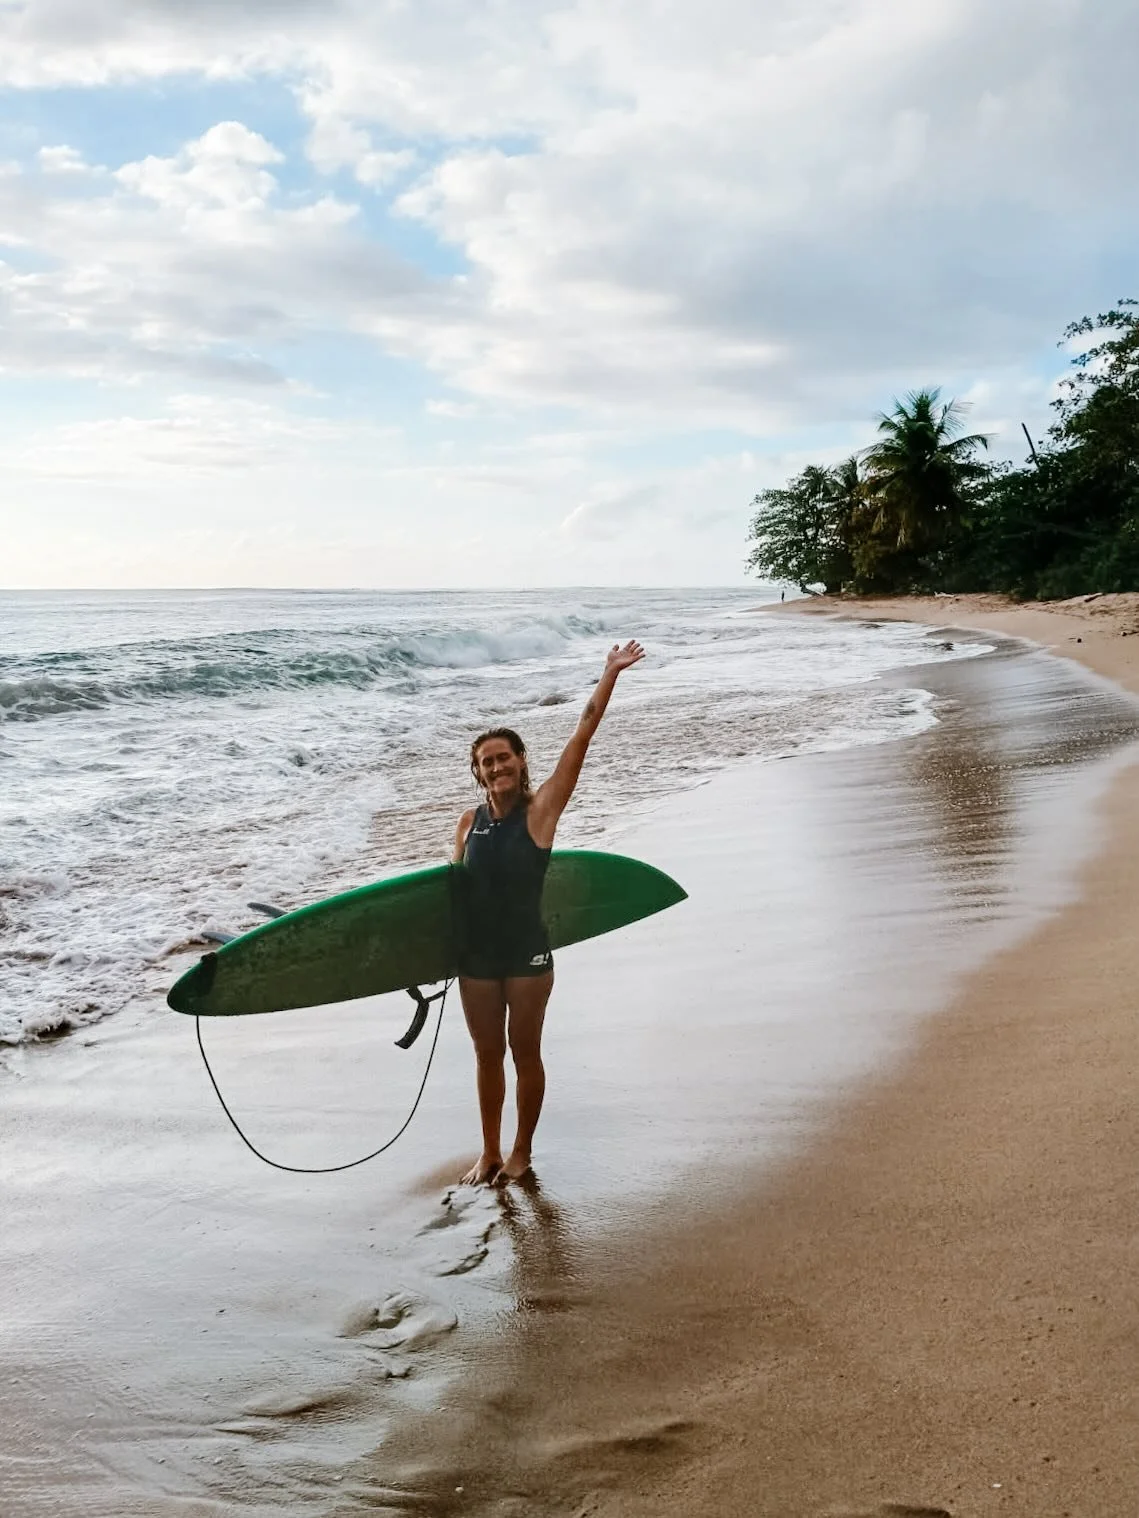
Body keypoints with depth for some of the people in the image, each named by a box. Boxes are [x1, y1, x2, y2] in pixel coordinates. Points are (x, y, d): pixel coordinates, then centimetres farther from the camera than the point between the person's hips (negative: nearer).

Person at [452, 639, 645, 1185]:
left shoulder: (540, 810, -9)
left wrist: (609, 675, -17)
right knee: (487, 1054, 14)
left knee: (524, 1052, 9)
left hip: (527, 954, -3)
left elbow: (581, 737, -14)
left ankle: (521, 1152, 26)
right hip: (475, 956, 3)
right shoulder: (469, 822, 1)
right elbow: (453, 888, 10)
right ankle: (489, 1153, 28)